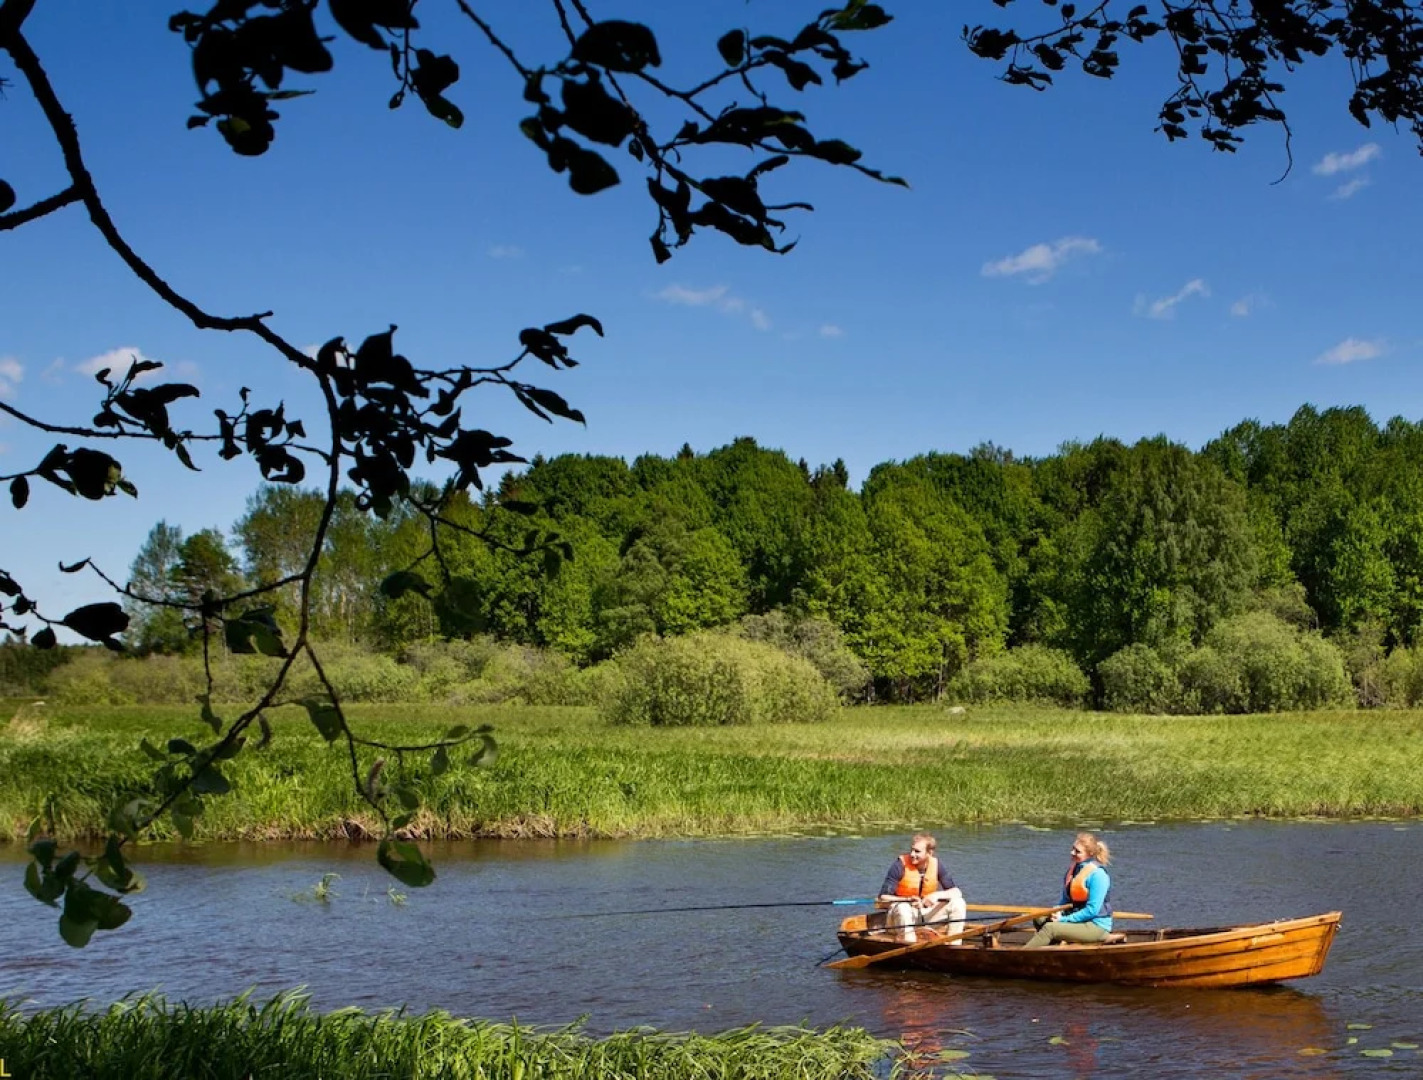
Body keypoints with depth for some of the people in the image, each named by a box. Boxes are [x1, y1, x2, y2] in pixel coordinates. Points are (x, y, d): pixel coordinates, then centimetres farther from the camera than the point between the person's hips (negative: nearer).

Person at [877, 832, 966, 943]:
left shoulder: (936, 864, -4)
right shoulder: (901, 864, -15)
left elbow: (956, 892, -6)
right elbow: (883, 899, -19)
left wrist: (937, 895, -25)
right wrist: (909, 900, -33)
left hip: (926, 914, 4)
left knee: (958, 903, -15)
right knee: (903, 908, -37)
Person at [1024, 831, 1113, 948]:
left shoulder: (1097, 874, -17)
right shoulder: (1074, 868, 9)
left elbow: (1092, 910, -20)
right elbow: (1066, 898, 18)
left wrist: (1064, 919, -18)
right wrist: (1057, 911, -4)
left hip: (1097, 926, -9)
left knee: (1049, 928, -25)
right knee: (1040, 919, -9)